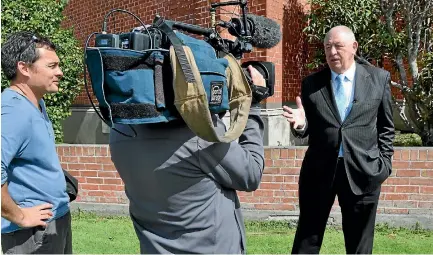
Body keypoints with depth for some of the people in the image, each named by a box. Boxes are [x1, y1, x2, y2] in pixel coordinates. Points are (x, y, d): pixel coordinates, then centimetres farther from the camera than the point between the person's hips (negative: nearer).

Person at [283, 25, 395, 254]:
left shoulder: (379, 78, 3)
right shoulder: (311, 83, 3)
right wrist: (300, 124, -16)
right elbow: (307, 130, 6)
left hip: (362, 171, 0)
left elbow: (386, 126, 9)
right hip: (319, 170, 1)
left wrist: (384, 161, 2)